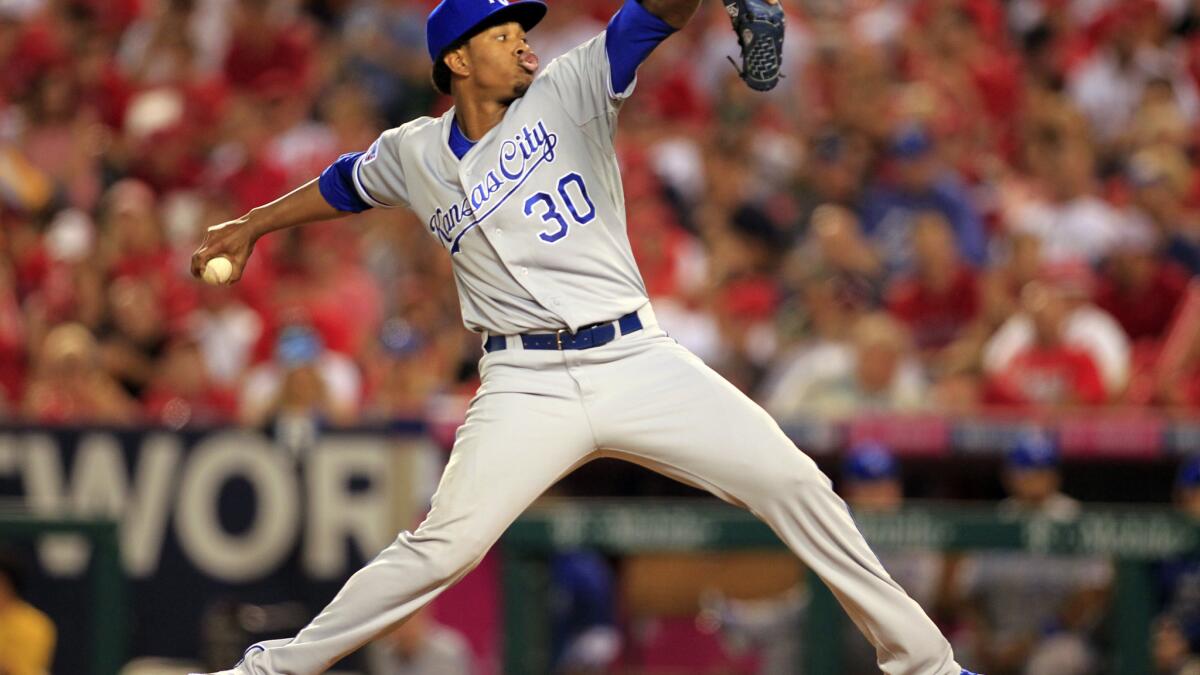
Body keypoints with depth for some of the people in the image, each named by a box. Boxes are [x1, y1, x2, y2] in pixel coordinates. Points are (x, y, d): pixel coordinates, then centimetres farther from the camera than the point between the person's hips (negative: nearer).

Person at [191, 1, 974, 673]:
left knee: (792, 483, -8)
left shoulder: (568, 94, 2)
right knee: (445, 546, -15)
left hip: (640, 361, 1)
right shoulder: (414, 155, 7)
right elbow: (344, 185, 29)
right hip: (528, 387, 0)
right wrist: (251, 227, 34)